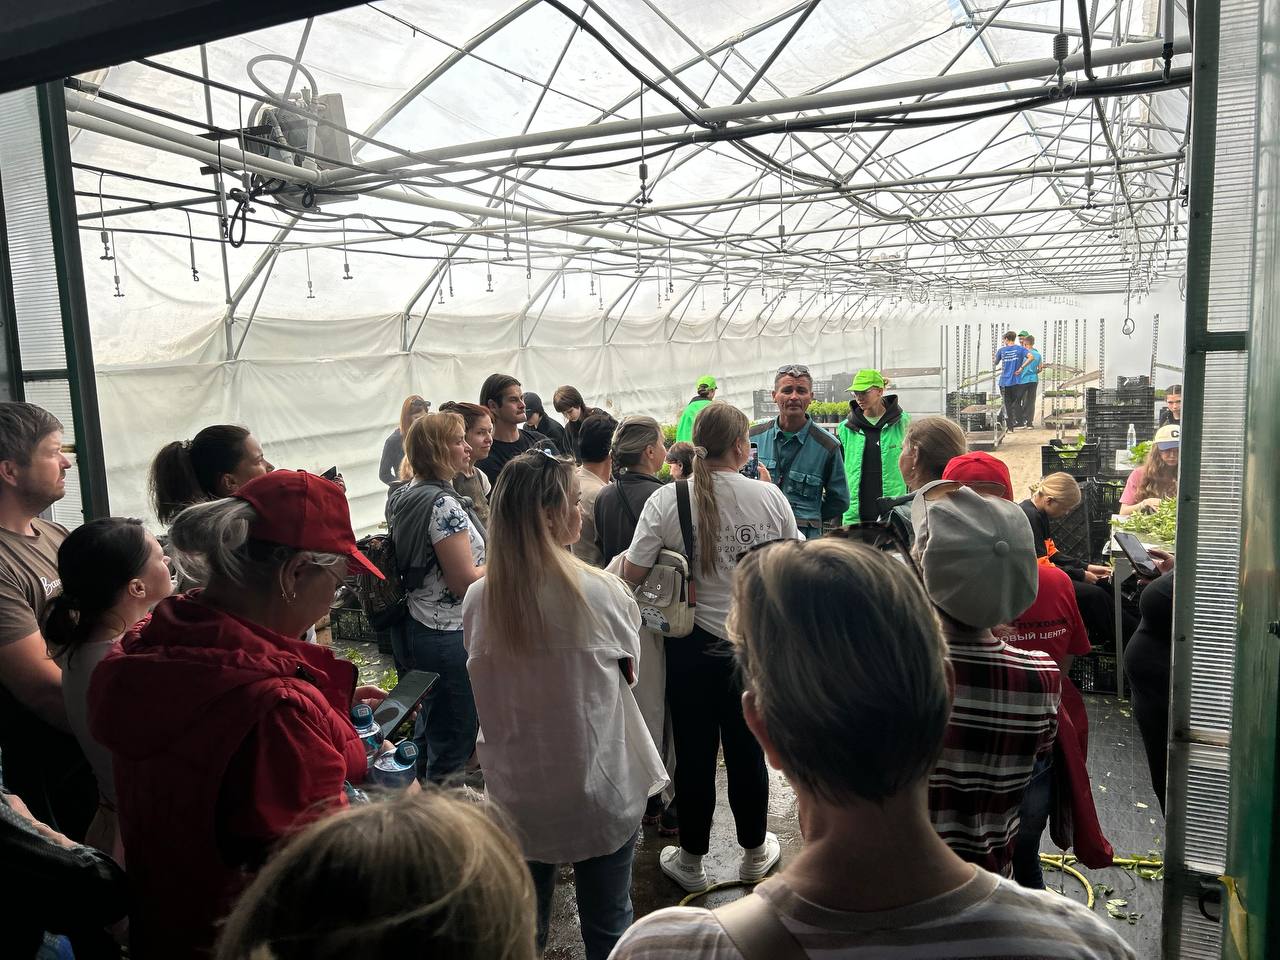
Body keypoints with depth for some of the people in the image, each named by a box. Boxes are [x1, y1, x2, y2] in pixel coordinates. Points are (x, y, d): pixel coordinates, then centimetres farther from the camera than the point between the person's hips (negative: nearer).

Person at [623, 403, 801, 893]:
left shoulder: (667, 500, -14)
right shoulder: (769, 496, -9)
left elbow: (632, 574, -13)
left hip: (693, 645, -1)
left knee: (694, 753, 13)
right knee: (747, 749, 17)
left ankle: (691, 862, 30)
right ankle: (755, 853, 36)